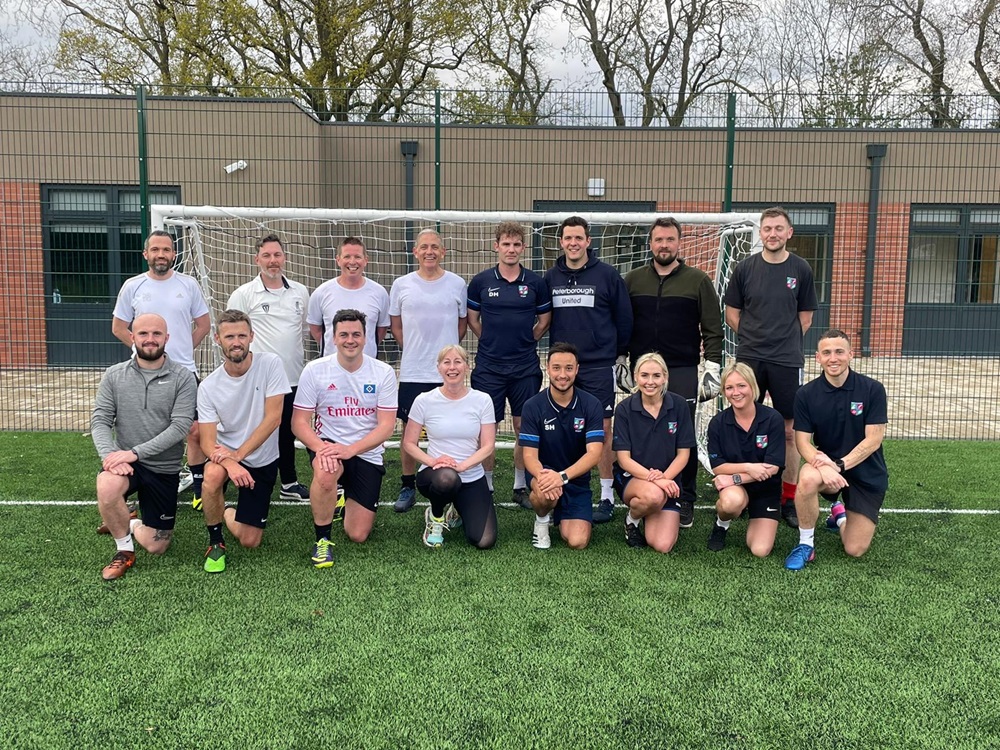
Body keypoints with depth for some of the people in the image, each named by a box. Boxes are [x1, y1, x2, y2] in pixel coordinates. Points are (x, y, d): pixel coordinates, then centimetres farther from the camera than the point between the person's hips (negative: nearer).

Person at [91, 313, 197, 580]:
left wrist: (135, 452, -24)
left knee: (156, 547, 3)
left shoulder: (182, 377, -9)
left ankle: (124, 524, 39)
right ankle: (124, 550, -7)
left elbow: (180, 426, -17)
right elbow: (100, 421, -3)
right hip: (124, 461, 1)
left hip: (164, 468, 0)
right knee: (107, 488, -36)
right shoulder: (115, 375, 0)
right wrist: (109, 455, -23)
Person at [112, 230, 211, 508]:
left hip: (185, 371, 0)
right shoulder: (132, 286, 2)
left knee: (195, 432, 0)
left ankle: (199, 488, 14)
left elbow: (203, 325, 10)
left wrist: (183, 350, 6)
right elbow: (118, 328, 9)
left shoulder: (188, 284, 2)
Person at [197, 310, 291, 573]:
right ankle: (215, 542, -11)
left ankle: (227, 514, 37)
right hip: (226, 453, 0)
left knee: (249, 541, 0)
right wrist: (230, 464, -36)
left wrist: (238, 454, -26)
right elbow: (207, 441, -15)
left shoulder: (270, 364, -14)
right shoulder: (208, 386, -11)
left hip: (262, 460, 0)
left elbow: (273, 418, -18)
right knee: (213, 475, -38)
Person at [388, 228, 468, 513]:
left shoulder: (457, 284, 2)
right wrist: (414, 350, 6)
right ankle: (408, 487, 21)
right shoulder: (401, 285, 3)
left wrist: (446, 350, 7)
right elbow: (395, 325, 12)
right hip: (411, 372, 0)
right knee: (409, 431, 7)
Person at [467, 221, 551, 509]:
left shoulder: (535, 282, 2)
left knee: (524, 427, 5)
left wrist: (524, 342, 8)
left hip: (526, 368, 1)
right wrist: (493, 342, 8)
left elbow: (545, 319, 13)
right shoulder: (481, 281, 0)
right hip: (488, 367, 0)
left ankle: (521, 487, 19)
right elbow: (472, 319, 11)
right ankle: (486, 486, 17)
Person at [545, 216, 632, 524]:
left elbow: (624, 317, 3)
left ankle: (607, 497, 8)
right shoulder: (550, 277, 7)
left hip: (599, 365, -3)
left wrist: (618, 351, 9)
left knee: (602, 430, -1)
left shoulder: (607, 275, -3)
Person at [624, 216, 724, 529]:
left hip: (683, 372, -2)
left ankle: (685, 502, 10)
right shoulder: (633, 280, 9)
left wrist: (712, 367, -4)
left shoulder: (697, 280, 3)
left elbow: (713, 329, 3)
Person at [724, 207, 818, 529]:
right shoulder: (745, 268, 3)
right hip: (748, 359, 0)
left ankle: (789, 499, 14)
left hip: (787, 361, 0)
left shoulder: (800, 270, 4)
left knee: (789, 431, 3)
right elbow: (732, 314, 9)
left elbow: (805, 317, 10)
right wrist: (756, 339, 4)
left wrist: (784, 342, 5)